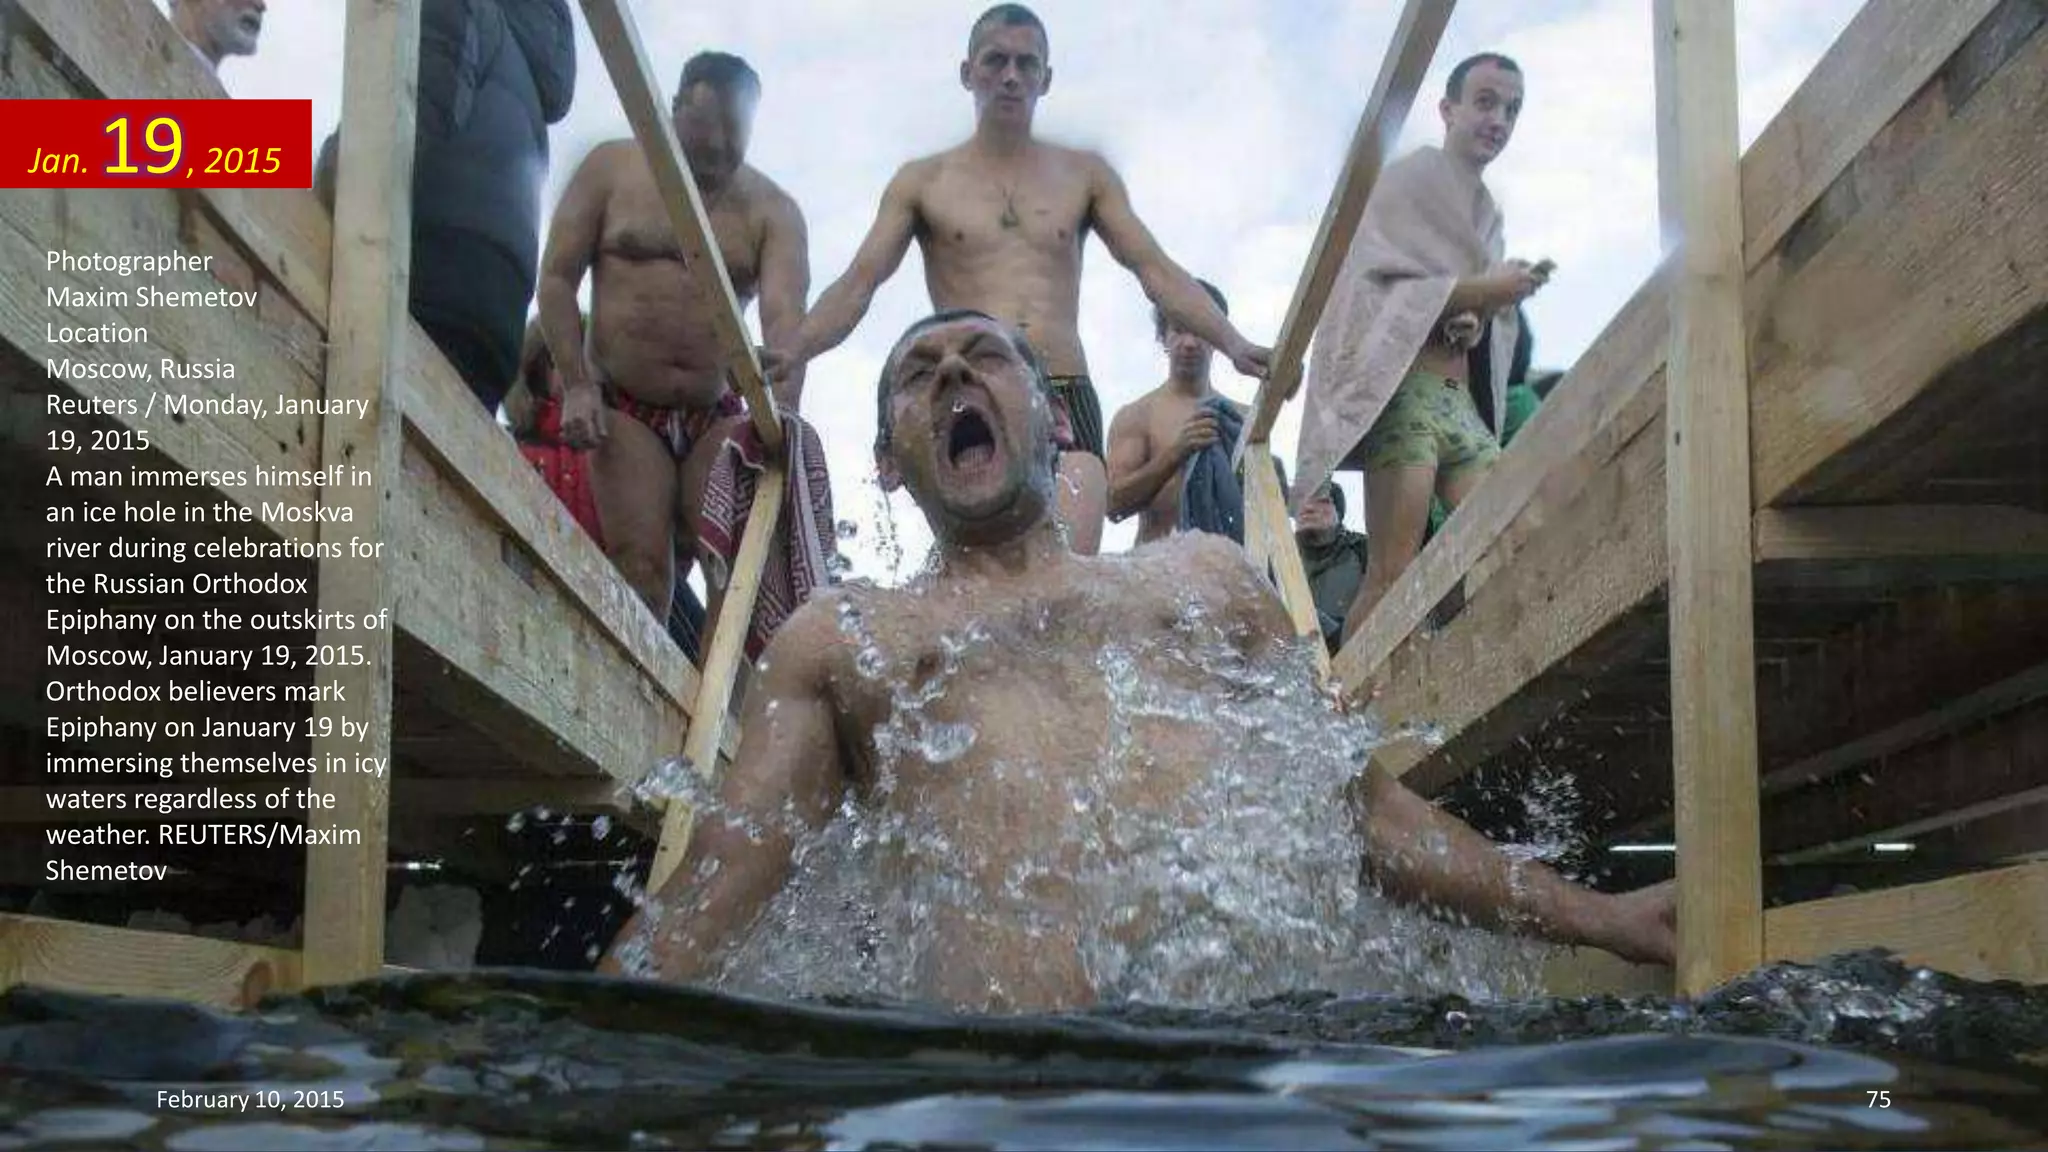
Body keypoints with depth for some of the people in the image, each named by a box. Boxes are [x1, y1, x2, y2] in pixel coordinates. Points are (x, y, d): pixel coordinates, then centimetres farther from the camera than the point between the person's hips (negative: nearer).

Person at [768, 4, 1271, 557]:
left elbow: (1156, 271, 14)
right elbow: (858, 283, 6)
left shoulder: (1085, 175, 18)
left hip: (1066, 399, 1)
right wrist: (794, 350, -12)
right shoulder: (923, 181, 14)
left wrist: (1232, 342, -1)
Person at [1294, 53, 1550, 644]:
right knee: (1393, 572, -15)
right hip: (1403, 386, -8)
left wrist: (1479, 320, -2)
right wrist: (1476, 291, -16)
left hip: (1461, 396, 8)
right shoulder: (1410, 177, 1)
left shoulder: (1486, 209, 24)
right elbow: (1378, 288, -9)